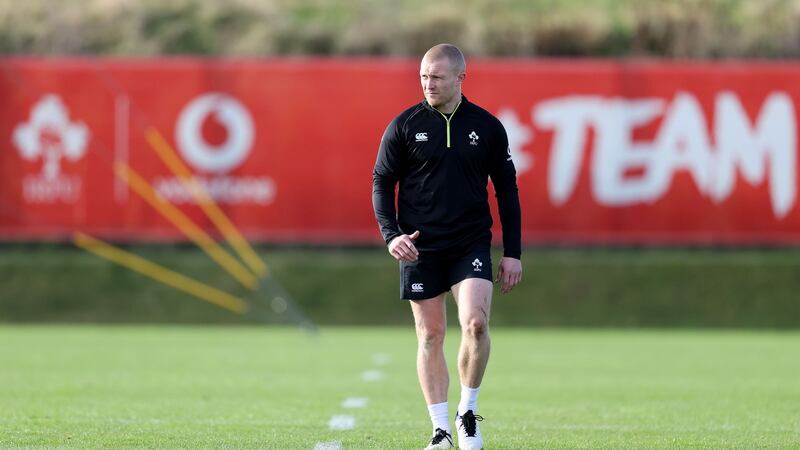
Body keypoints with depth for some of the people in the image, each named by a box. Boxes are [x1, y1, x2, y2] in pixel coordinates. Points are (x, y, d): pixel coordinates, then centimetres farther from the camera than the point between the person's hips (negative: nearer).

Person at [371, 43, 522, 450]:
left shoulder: (487, 127, 3)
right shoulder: (404, 126, 0)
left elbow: (507, 191, 8)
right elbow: (382, 183, 5)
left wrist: (512, 253, 4)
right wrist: (391, 234, -11)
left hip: (471, 245, 0)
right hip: (420, 248, 0)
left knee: (475, 322, -18)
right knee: (430, 336, 2)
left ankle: (468, 413, 2)